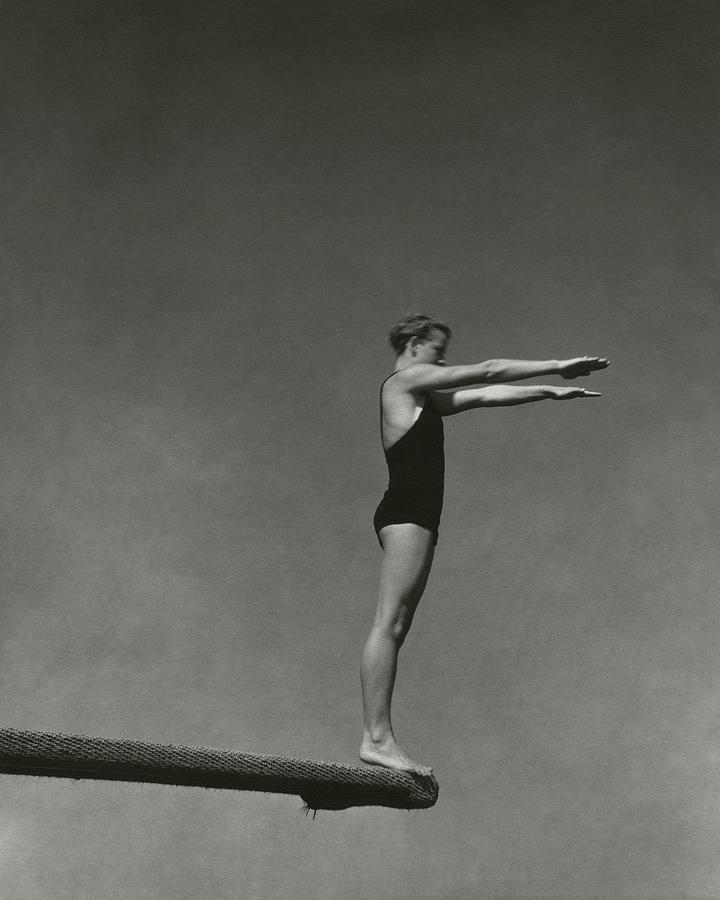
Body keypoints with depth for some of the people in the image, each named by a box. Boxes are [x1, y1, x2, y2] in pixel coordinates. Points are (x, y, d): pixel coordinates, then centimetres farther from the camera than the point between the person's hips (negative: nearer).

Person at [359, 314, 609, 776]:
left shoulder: (424, 399, 27)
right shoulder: (406, 380, 1)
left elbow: (486, 395, 26)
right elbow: (488, 373, -1)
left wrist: (550, 391, 24)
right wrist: (558, 366, 3)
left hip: (414, 516, 10)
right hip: (407, 510, -10)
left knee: (395, 628, 1)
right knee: (390, 623, -15)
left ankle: (378, 737, -2)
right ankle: (378, 737, -19)